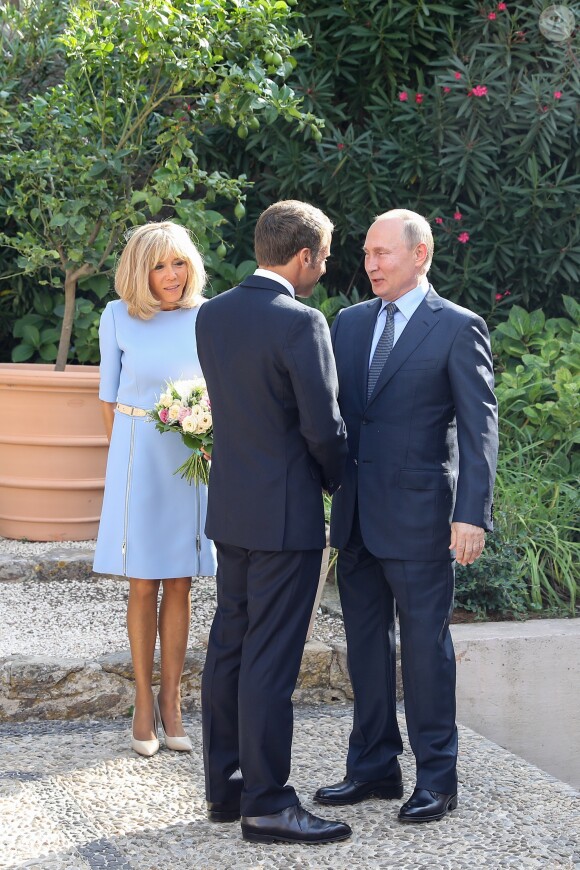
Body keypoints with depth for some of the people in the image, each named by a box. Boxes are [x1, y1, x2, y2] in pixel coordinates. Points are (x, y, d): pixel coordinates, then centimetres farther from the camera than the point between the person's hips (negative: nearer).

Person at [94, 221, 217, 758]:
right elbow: (110, 396, 6)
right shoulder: (118, 318, -2)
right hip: (137, 456, -1)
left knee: (178, 586, 5)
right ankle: (144, 702, 13)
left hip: (193, 459, 1)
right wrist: (121, 456, 6)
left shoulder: (206, 317, 0)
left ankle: (171, 700, 15)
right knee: (143, 587, 3)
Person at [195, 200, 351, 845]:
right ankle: (266, 804, 4)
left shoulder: (211, 315, 6)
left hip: (230, 506, 8)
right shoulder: (300, 323, -18)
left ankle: (224, 788, 23)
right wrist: (336, 479, 2)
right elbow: (324, 428, -17)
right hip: (286, 512, -8)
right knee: (271, 660, -3)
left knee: (229, 647, 14)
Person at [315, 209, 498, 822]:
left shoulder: (457, 328, -6)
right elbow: (326, 405, 13)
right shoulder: (350, 323, 12)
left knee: (425, 643, 1)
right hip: (356, 513, 6)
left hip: (418, 513, -6)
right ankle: (374, 767, 24)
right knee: (365, 641, 12)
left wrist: (472, 513, -17)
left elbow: (479, 427, -9)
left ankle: (436, 778, 12)